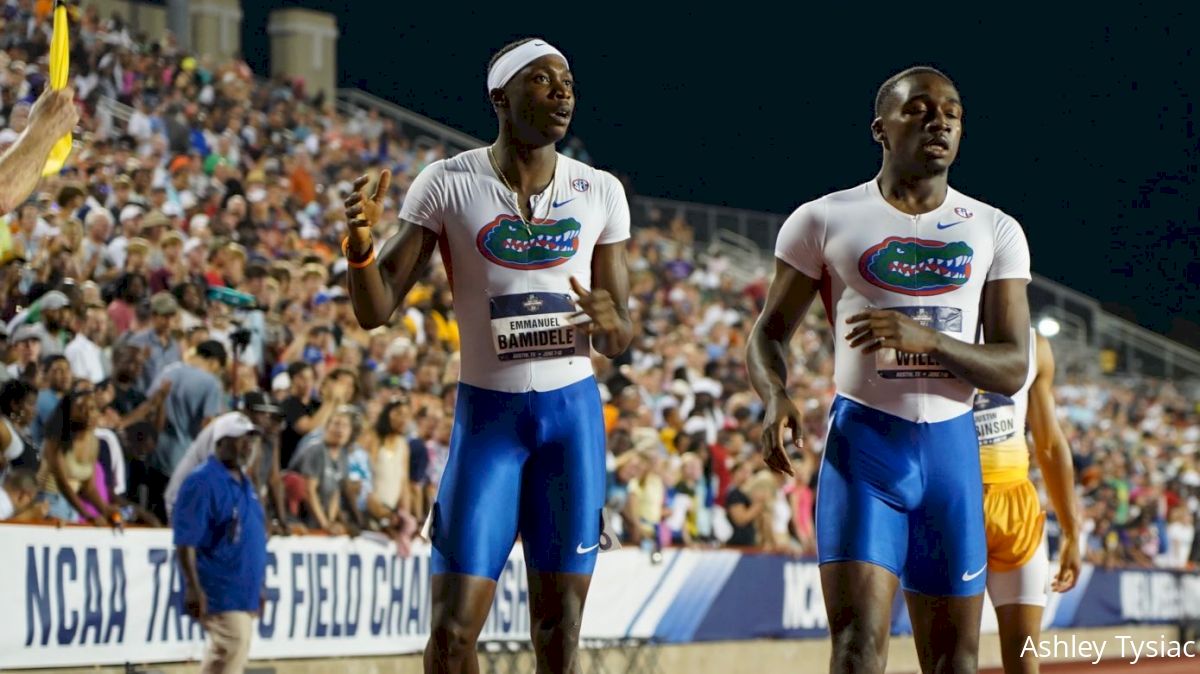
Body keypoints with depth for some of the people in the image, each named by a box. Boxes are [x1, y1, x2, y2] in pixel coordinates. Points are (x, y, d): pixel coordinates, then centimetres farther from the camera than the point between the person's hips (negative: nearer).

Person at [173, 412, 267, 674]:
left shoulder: (244, 482, 15)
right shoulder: (202, 483, -12)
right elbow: (184, 542, -16)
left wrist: (259, 585, 21)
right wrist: (193, 588, -22)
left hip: (245, 593, 9)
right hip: (219, 591, -9)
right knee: (234, 646, -17)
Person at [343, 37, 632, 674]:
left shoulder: (600, 192, 3)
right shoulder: (447, 184, -4)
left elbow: (620, 338, 8)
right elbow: (375, 311, -5)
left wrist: (610, 325, -16)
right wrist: (360, 244, -26)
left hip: (572, 412, 2)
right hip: (488, 412, -2)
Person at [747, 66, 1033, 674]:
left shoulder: (995, 232, 7)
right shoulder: (824, 220, 3)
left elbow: (1013, 368, 1)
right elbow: (769, 332, 8)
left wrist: (923, 338, -17)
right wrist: (776, 398, -15)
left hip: (952, 447, 3)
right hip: (863, 441, -3)